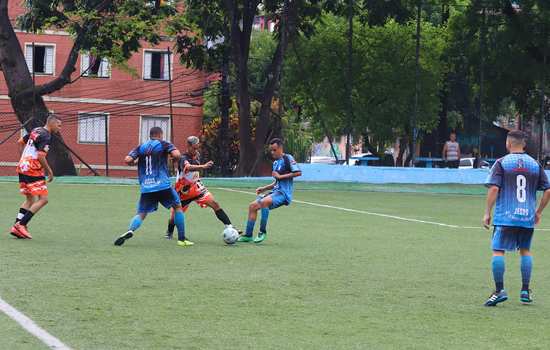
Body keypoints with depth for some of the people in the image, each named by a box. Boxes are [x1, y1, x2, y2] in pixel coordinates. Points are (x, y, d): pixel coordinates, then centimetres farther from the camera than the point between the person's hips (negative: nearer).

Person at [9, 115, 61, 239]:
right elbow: (41, 156, -21)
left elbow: (21, 141, 26)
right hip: (33, 170, -9)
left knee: (30, 200, 16)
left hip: (22, 167, 9)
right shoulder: (46, 136, -14)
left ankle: (17, 227, 10)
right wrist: (49, 171, -10)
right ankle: (21, 225, -11)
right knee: (43, 199, -6)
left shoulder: (35, 131, 13)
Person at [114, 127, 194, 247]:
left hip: (146, 188, 2)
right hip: (163, 185, -2)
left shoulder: (140, 147, 12)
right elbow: (176, 155, -13)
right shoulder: (164, 144, 3)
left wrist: (135, 162, 21)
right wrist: (177, 156, 10)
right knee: (177, 207, 17)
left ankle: (130, 230, -23)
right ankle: (181, 239, 15)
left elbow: (127, 160, 0)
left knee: (141, 214, 8)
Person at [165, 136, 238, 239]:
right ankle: (169, 232, 34)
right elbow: (188, 167, -52)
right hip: (183, 191, -5)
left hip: (196, 187, 5)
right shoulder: (184, 159, -27)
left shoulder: (197, 155, -4)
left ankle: (229, 226, -15)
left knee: (214, 204, -12)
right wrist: (203, 166, -66)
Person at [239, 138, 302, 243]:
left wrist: (280, 176, -15)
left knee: (264, 202, -32)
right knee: (253, 206, 1)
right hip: (276, 191, 9)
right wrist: (264, 189, 14)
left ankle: (263, 232, -21)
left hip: (284, 192, -9)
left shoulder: (288, 158, -6)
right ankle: (248, 235, 5)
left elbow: (298, 173, -17)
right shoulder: (275, 163, 20)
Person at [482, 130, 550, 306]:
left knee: (498, 251, -1)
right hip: (528, 218, 4)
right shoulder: (535, 164, 7)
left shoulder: (502, 163, -4)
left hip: (505, 217, -4)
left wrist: (487, 213, -5)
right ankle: (525, 291, 15)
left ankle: (499, 290, -11)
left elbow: (494, 189, -12)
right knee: (525, 250, 17)